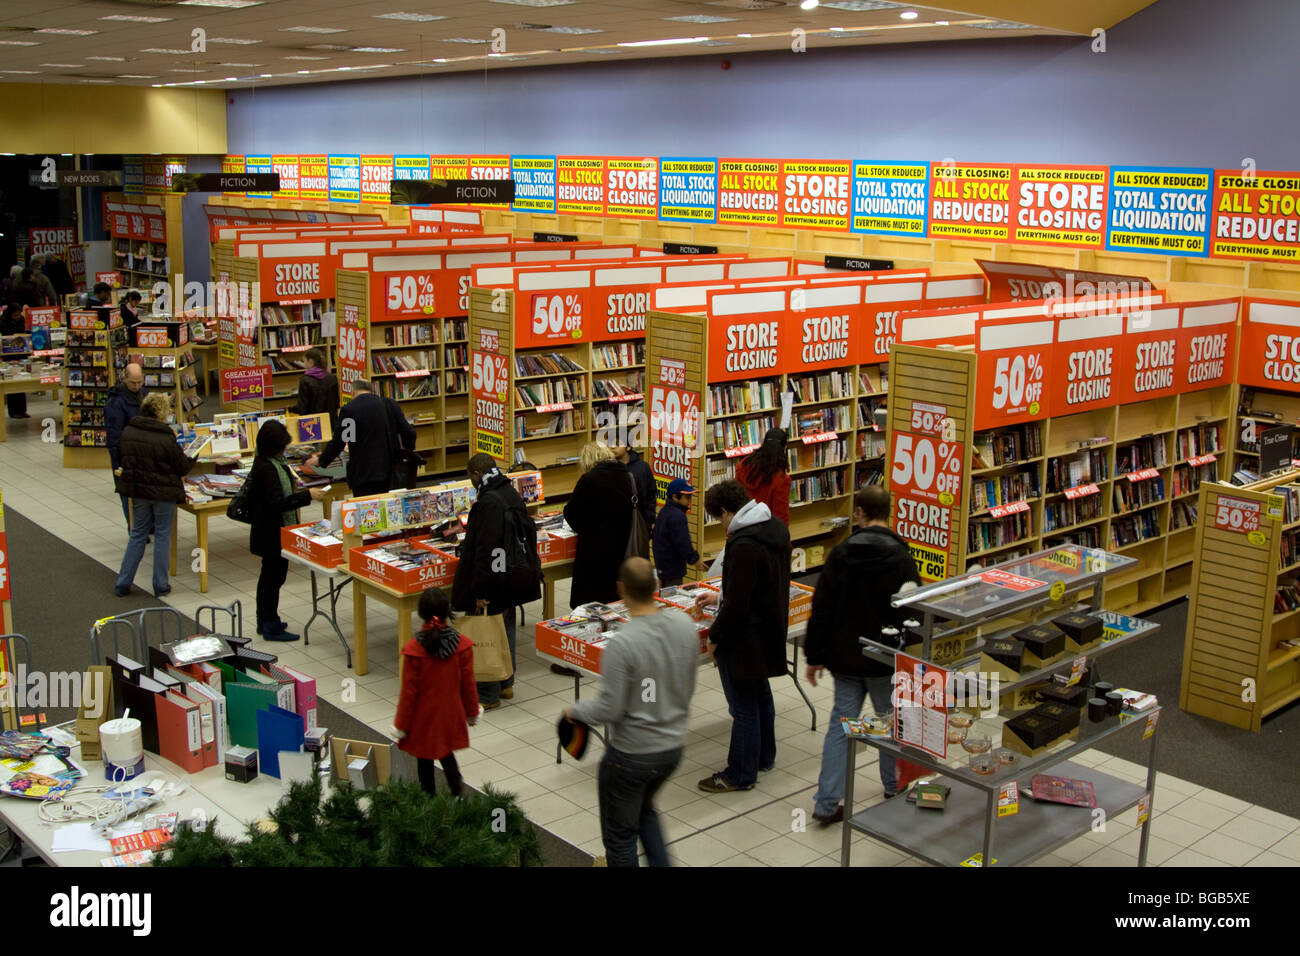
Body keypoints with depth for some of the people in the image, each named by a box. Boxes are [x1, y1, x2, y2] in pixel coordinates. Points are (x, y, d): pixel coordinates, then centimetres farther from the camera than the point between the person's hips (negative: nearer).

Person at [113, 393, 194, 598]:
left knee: (138, 534, 16)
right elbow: (182, 468, -10)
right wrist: (193, 458, 10)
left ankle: (122, 584, 16)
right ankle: (161, 586, 12)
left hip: (138, 491, 5)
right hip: (163, 492, -5)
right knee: (162, 535, 7)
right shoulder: (166, 439, -20)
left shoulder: (128, 432, -3)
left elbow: (121, 460, 10)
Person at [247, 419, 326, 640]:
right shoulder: (266, 468, -24)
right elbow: (277, 503, -29)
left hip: (270, 531, 11)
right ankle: (271, 626, 8)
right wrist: (307, 496, -30)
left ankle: (264, 621, 31)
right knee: (275, 575, -2)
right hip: (272, 532, -11)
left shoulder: (269, 462, 7)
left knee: (269, 574, 19)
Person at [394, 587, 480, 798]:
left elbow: (409, 691, -15)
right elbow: (468, 684, -6)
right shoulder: (462, 644, -16)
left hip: (423, 717, -3)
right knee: (446, 753, 25)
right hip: (450, 715, 3)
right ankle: (456, 794, 19)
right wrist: (472, 713, 11)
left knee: (424, 760, 16)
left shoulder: (414, 649, -22)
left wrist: (401, 724, -2)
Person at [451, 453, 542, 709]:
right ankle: (506, 683, 31)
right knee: (505, 629, 19)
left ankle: (488, 695, 7)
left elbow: (485, 550, -25)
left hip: (495, 580, -10)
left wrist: (480, 590, -22)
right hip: (514, 578, 10)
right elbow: (526, 533, 19)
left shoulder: (488, 501, -21)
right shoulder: (512, 494, 8)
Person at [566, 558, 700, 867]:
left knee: (619, 833, 15)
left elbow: (609, 710, -21)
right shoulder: (685, 625, -9)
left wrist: (575, 710, -2)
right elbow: (689, 687, 4)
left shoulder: (621, 644, -27)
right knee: (644, 809, 32)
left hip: (631, 754, -6)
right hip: (674, 746, 7)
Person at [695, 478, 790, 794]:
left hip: (744, 637, -10)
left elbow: (738, 605, -26)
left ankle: (741, 774, 17)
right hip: (769, 633, 10)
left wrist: (714, 636, -11)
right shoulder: (776, 529, 3)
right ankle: (764, 756, 41)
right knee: (761, 695, 25)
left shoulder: (744, 545, -28)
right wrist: (720, 596, 23)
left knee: (743, 706, 4)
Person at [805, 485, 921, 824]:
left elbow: (822, 609, -3)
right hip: (886, 660, -2)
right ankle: (894, 785, 36)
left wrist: (815, 656, 5)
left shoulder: (841, 554, -5)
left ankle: (826, 802, 3)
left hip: (845, 658, 2)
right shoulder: (902, 558, -11)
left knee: (841, 724, 7)